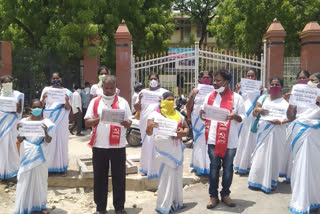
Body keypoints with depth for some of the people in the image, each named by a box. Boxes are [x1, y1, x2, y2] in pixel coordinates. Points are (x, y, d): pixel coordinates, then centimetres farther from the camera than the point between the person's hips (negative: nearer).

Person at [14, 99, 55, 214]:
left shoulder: (46, 122, -2)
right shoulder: (24, 121, 1)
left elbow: (48, 141, -6)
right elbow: (20, 140, 1)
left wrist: (45, 131, -25)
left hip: (39, 155, 0)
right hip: (27, 154, 0)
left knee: (40, 178, 8)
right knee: (26, 179, 3)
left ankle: (40, 204, 21)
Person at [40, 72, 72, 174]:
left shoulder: (66, 92, 7)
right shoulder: (46, 89, 9)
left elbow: (68, 108, 3)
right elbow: (41, 105, 9)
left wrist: (67, 101, -17)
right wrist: (43, 98, -12)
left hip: (61, 120, -1)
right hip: (48, 119, 1)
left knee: (61, 141, -1)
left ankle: (62, 166, 5)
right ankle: (48, 165, 4)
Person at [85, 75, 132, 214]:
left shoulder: (122, 102, 6)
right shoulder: (95, 102, 7)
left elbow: (129, 122, 6)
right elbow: (87, 122, 3)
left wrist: (124, 122, -17)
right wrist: (99, 119, -15)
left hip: (118, 145, 0)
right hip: (99, 145, 1)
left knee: (119, 177, 6)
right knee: (100, 177, 8)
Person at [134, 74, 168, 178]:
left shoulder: (163, 92, 8)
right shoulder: (143, 92, 13)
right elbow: (137, 109, 10)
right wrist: (139, 100, -11)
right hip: (146, 122, 2)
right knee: (146, 145, 5)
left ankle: (156, 168, 2)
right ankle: (145, 167, 17)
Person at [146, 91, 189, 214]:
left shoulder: (178, 114, 13)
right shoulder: (155, 114, -1)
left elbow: (186, 128, 17)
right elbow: (149, 133, -5)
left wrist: (183, 133, -6)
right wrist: (150, 127, -29)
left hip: (177, 149, 5)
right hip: (164, 149, -5)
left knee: (177, 176, 11)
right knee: (166, 177, -5)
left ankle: (176, 202, 26)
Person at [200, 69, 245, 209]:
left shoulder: (236, 98, -3)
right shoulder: (210, 97, 6)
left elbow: (242, 117, 0)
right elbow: (204, 115, 11)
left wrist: (235, 116, -22)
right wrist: (202, 115, -12)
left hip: (230, 140, -1)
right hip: (213, 138, 2)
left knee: (228, 167, 10)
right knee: (214, 167, 9)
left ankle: (225, 194, 26)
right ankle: (213, 195, 20)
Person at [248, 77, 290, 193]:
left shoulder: (286, 101, 4)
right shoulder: (263, 98, 11)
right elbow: (254, 113, 11)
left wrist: (281, 121, -20)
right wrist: (258, 110, -11)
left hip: (277, 131, -2)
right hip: (263, 130, 2)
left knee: (274, 154, 3)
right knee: (260, 154, 4)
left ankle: (271, 181, 15)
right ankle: (257, 180, 15)